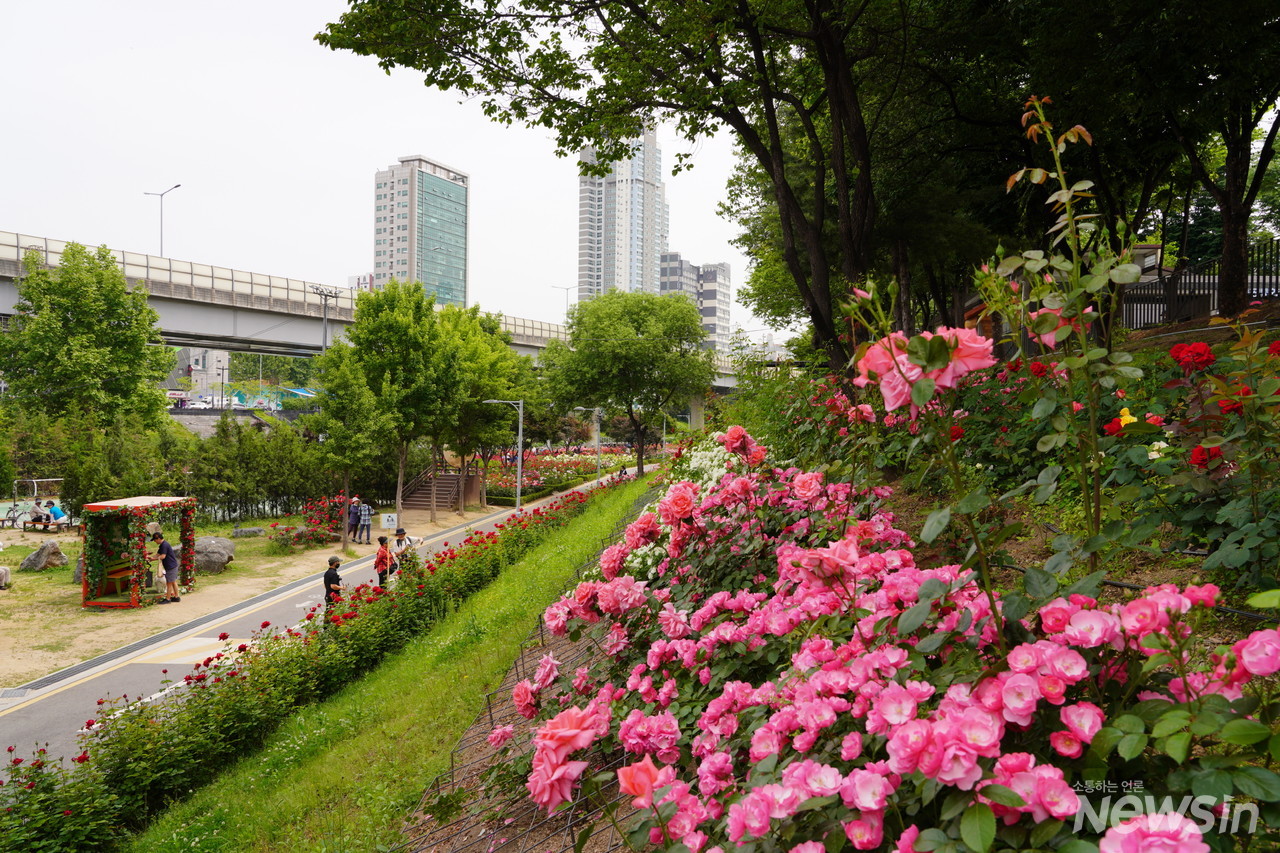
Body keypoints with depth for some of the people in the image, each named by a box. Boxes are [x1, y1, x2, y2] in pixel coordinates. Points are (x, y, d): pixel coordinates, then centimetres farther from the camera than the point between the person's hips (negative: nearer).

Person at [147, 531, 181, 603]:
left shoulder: (164, 545, -18)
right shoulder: (162, 545, 15)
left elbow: (163, 556, -21)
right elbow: (158, 554, 16)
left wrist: (153, 558, -12)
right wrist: (150, 556, 5)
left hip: (171, 566, -10)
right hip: (172, 566, 10)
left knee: (169, 583, -3)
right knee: (173, 582, 16)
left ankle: (167, 599, 2)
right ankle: (176, 597, 23)